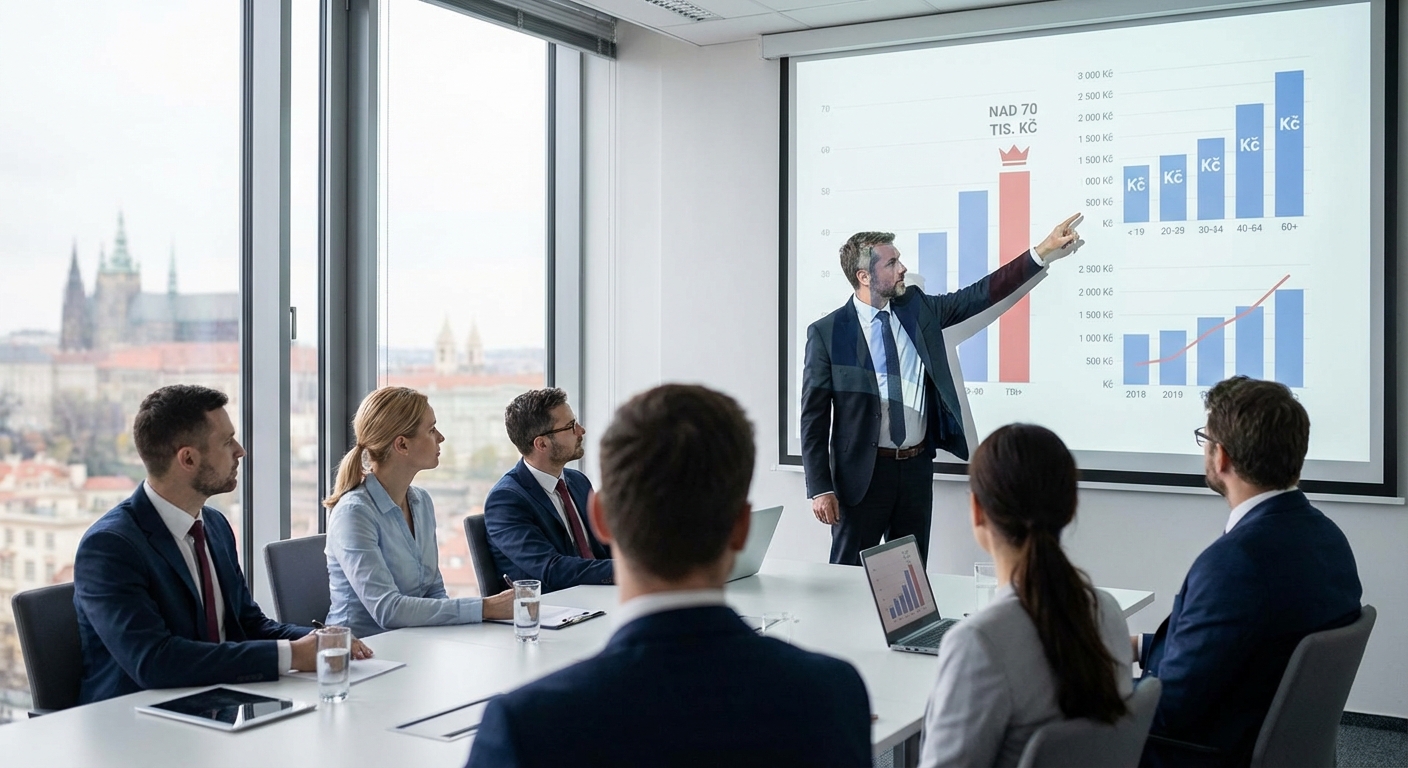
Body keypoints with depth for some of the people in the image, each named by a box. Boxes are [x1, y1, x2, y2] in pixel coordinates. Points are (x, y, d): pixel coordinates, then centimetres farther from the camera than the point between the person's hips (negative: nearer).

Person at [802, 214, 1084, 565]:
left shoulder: (918, 309, 5)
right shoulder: (827, 333, -8)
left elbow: (981, 294, 6)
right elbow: (814, 417, -8)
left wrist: (1042, 253, 0)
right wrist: (820, 488, -12)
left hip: (916, 467, 5)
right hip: (862, 472, -4)